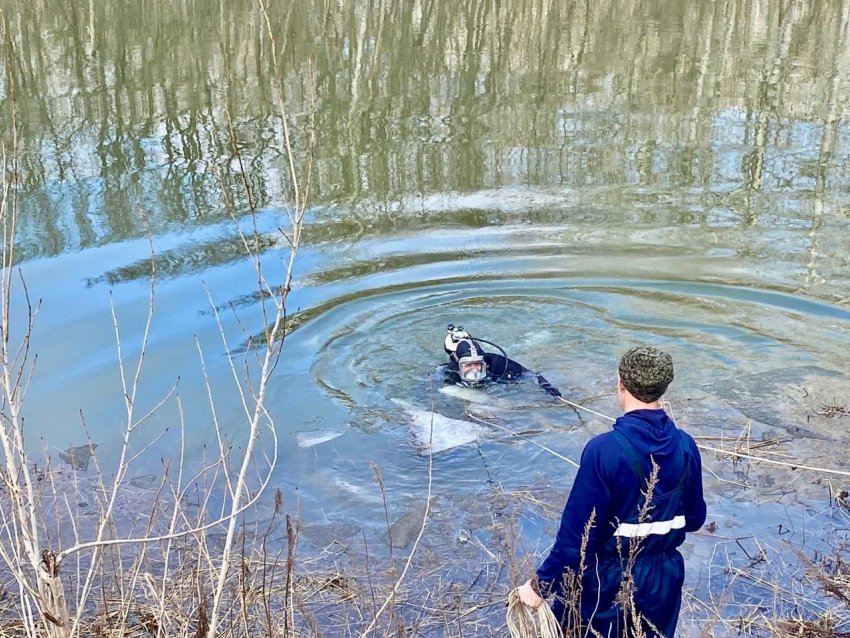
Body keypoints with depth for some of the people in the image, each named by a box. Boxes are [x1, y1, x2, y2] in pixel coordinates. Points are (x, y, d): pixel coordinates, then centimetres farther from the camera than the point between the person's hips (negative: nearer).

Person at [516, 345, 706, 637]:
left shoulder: (604, 450, -24)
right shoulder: (686, 446, -8)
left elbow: (577, 532, -22)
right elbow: (694, 518, 4)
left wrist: (541, 585, -11)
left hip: (607, 581, -5)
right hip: (664, 580, 5)